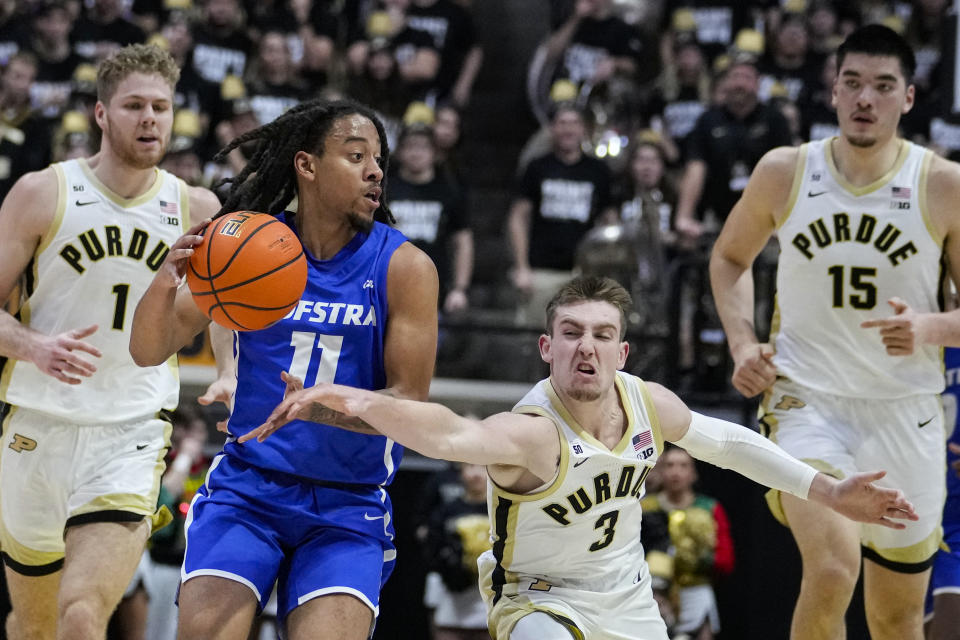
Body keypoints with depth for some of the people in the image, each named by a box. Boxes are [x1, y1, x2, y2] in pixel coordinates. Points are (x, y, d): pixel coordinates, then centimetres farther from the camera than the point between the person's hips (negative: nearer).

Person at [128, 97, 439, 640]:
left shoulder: (403, 266, -5)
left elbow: (410, 401, -9)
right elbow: (149, 352, 0)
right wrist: (166, 282, -22)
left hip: (349, 503, -1)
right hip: (249, 486, 1)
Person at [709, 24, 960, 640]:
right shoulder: (784, 172, -1)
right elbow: (730, 258, 17)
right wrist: (743, 344, 1)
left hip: (905, 414, 1)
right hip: (807, 402, -1)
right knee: (832, 571, -27)